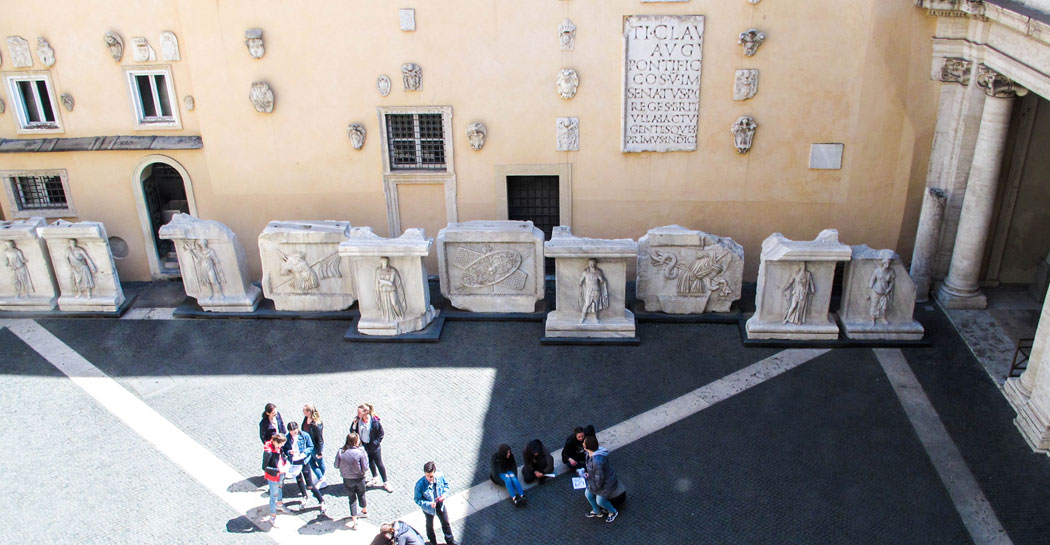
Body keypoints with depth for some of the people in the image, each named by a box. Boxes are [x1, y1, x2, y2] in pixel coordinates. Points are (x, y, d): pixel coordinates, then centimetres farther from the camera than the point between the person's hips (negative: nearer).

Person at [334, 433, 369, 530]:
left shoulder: (341, 452, -15)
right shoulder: (360, 452, -22)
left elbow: (336, 466, -5)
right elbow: (365, 468, -18)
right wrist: (366, 457, -3)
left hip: (347, 480, 1)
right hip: (359, 479, -1)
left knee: (352, 499, 14)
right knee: (361, 496, 25)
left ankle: (354, 522, 13)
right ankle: (364, 511, 51)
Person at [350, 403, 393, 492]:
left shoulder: (375, 421, -24)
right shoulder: (358, 420, -11)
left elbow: (381, 433, -14)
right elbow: (353, 432, -6)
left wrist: (375, 443, -18)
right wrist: (354, 425, -23)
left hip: (374, 447, -5)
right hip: (364, 446, 5)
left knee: (379, 464, 7)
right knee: (370, 462, 23)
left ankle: (385, 483, 23)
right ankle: (375, 479, 46)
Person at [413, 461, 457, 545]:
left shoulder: (440, 477, -26)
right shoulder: (420, 484, -35)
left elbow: (446, 485, -3)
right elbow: (417, 499, -23)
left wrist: (445, 494, -21)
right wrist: (428, 504, -35)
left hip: (440, 505, 3)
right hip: (428, 509, -2)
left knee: (446, 523, 24)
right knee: (430, 525, 26)